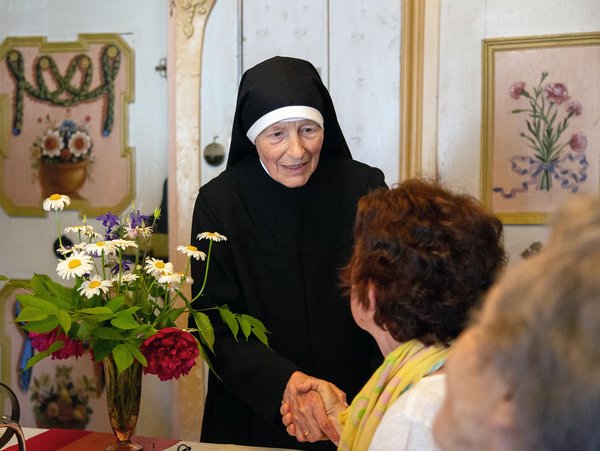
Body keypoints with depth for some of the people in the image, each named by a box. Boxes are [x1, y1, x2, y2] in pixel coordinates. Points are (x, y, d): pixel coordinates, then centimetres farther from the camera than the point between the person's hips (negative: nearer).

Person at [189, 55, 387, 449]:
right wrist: (286, 382, -29)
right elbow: (217, 327, -13)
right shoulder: (219, 203, -11)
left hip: (354, 412, 1)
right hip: (254, 416, 0)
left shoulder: (364, 188, -9)